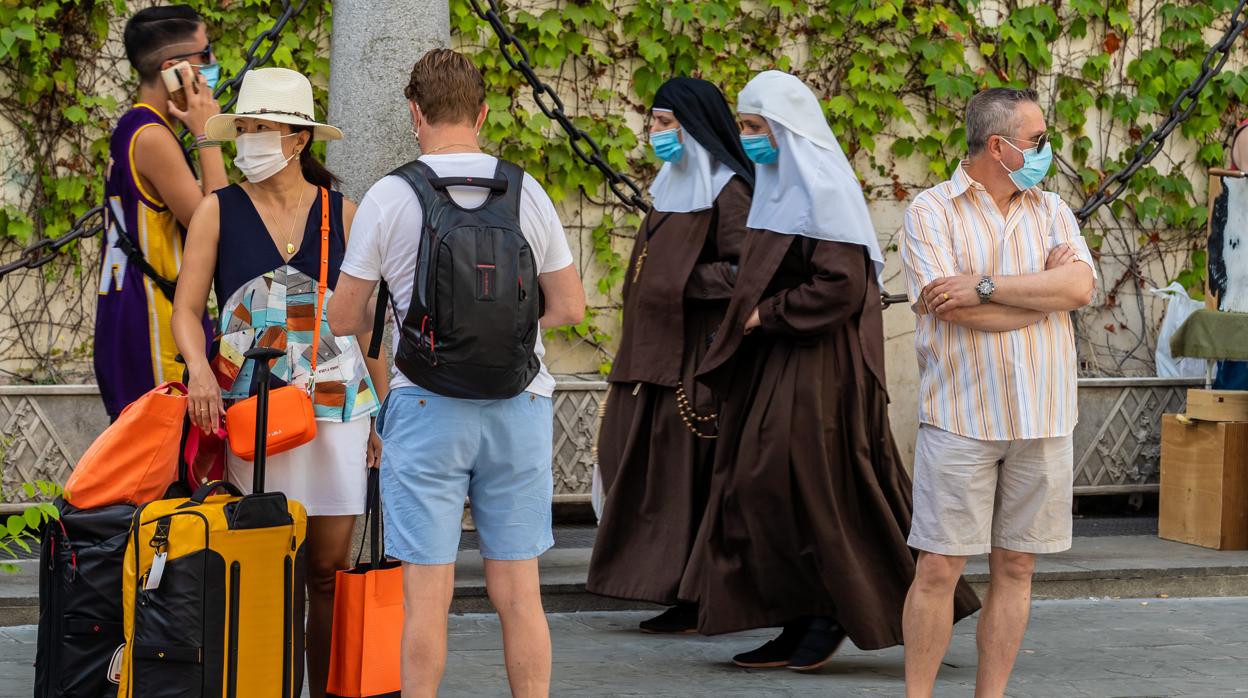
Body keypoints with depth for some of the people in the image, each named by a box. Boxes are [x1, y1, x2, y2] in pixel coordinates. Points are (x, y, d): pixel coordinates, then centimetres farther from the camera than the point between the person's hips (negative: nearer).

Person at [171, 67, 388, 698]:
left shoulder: (341, 214, 7)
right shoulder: (219, 211, 5)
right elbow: (187, 308, 1)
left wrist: (386, 410, 7)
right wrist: (200, 368, -19)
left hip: (337, 406, 1)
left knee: (330, 569, 2)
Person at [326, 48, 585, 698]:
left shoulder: (389, 196, -5)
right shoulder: (526, 192, 3)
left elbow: (343, 318, 1)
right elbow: (569, 307, 7)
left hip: (427, 407, -2)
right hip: (520, 405, 3)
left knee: (427, 594, 0)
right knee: (518, 591, 7)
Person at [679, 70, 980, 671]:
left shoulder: (821, 189, -13)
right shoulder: (781, 187, 15)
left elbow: (839, 286, -21)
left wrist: (766, 317, -14)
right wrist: (749, 316, 7)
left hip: (816, 370, -9)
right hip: (774, 365, 9)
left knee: (794, 486, -7)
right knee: (761, 487, 6)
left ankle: (829, 615, 5)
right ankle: (801, 624, 9)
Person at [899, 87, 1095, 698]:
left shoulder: (1051, 211, 12)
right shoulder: (931, 212, -2)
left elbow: (1080, 286, -6)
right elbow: (947, 305, -15)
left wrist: (985, 287, -13)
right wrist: (1046, 292, -7)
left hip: (1042, 418, 4)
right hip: (961, 417, -4)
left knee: (1015, 568, 7)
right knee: (939, 568, -3)